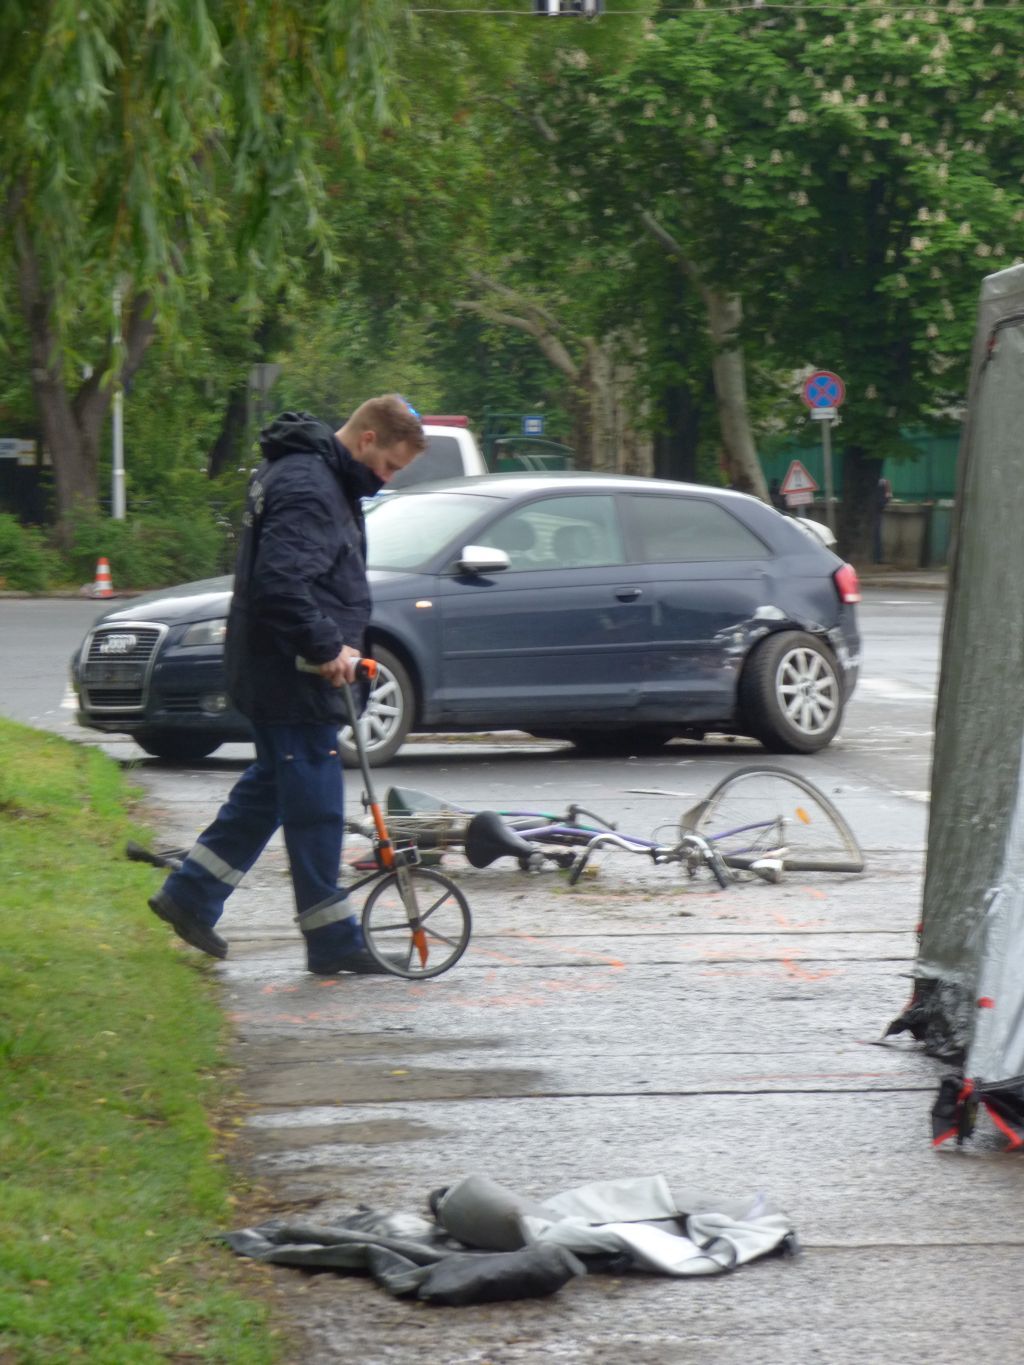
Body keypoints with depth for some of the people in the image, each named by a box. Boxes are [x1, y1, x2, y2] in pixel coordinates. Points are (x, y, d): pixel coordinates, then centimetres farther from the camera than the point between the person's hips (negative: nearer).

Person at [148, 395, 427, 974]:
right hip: (290, 675, -11)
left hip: (278, 672, 11)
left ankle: (190, 897, 24)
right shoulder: (306, 486, -20)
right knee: (315, 803, -5)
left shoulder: (326, 477, 14)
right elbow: (280, 583, -30)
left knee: (272, 786, 19)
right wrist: (327, 648, -24)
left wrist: (340, 643, 10)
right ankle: (333, 941, 1)